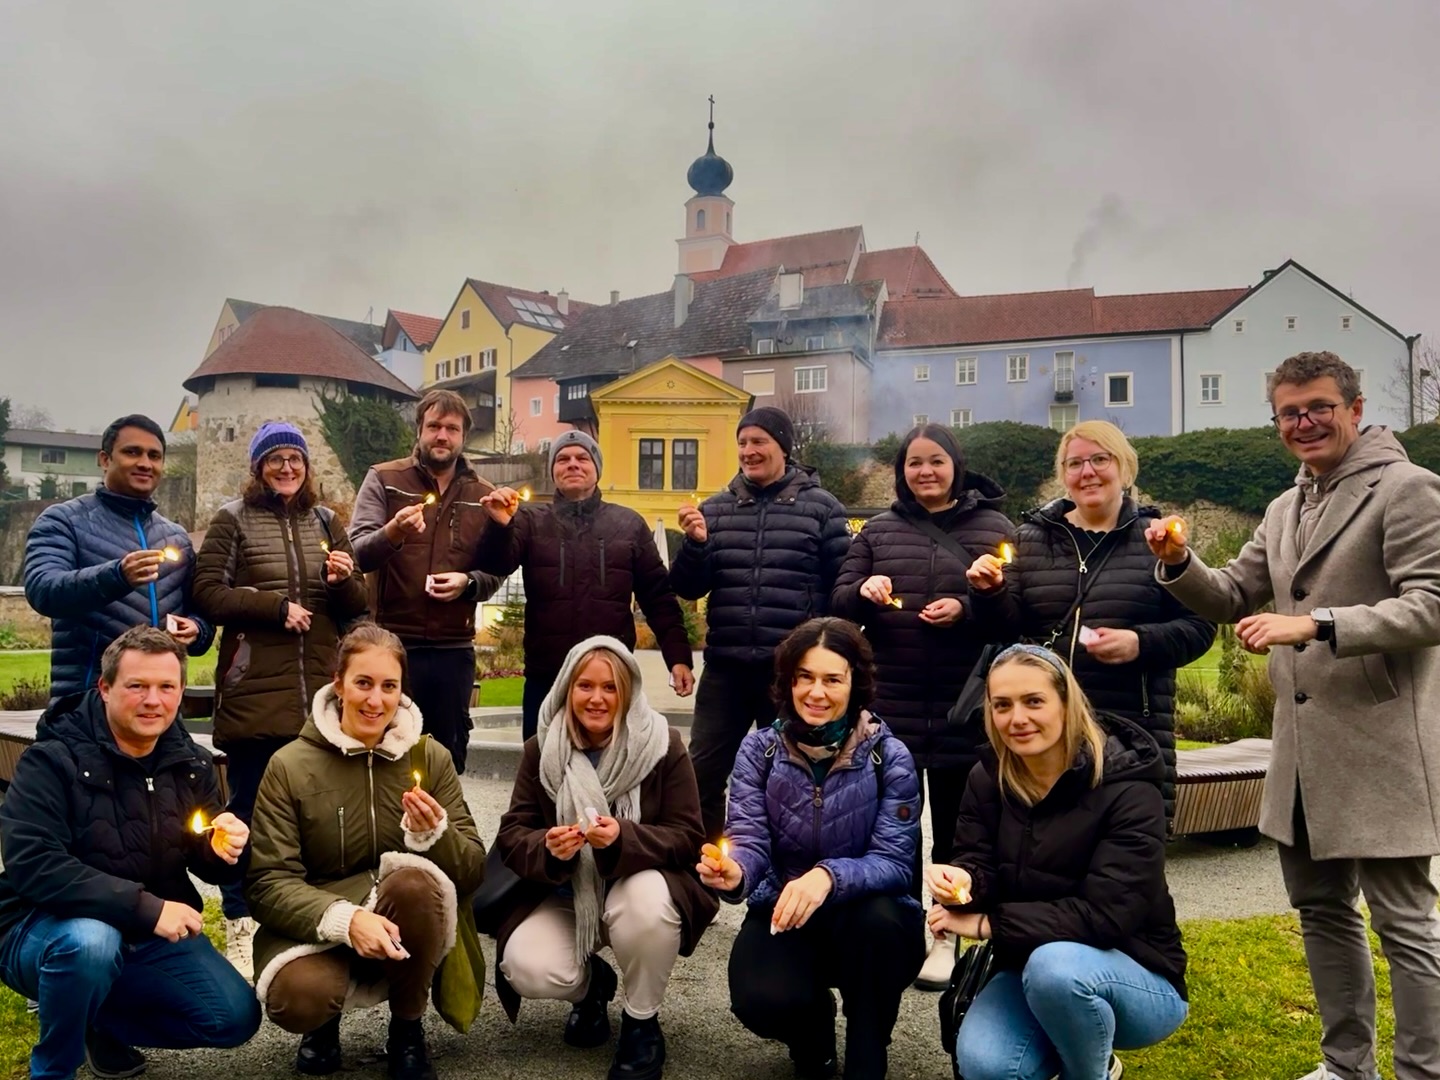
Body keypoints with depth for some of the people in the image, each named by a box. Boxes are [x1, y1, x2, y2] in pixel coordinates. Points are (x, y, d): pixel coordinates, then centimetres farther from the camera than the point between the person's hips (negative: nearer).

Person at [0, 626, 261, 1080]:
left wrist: (221, 849, -18)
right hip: (46, 929, -5)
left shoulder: (191, 764, 0)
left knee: (235, 1017, -10)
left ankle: (104, 1020, 16)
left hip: (151, 936, 5)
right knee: (91, 941, -38)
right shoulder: (52, 759, -16)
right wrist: (144, 906, -31)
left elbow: (205, 862, 9)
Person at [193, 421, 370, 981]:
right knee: (249, 811, 3)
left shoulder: (325, 522, 15)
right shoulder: (233, 519, 5)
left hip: (318, 692, 3)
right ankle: (240, 928, 15)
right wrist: (278, 607, -12)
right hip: (254, 692, -3)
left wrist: (344, 580, -6)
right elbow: (207, 592, -5)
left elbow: (356, 609, 15)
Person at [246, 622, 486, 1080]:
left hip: (406, 932, 1)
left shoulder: (430, 757, -3)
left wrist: (434, 833, -26)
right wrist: (345, 917, -30)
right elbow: (267, 882, -13)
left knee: (414, 876, -32)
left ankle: (407, 1030, -5)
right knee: (299, 996, -33)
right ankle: (325, 1020, 9)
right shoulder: (290, 765, -7)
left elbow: (472, 871, -4)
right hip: (317, 925, -1)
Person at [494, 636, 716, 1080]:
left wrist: (623, 839, -34)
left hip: (639, 884, -2)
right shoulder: (541, 749, -5)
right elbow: (512, 835, -6)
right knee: (526, 970, -26)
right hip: (563, 894, 2)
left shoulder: (663, 746, -12)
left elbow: (687, 838, -14)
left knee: (648, 902, -37)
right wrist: (548, 848, -30)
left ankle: (642, 1023, -6)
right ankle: (591, 984, 14)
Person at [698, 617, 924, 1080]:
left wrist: (829, 876, -38)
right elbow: (750, 840, -12)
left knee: (880, 919, -36)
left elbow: (893, 861, -17)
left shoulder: (890, 757, -11)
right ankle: (813, 1022, 12)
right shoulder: (760, 748, -5)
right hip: (782, 911, 1)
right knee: (762, 1002, -29)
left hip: (864, 917, -1)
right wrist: (735, 871, -37)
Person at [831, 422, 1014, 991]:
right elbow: (838, 602, 8)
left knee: (955, 822, 8)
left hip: (965, 704, -2)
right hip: (890, 700, 2)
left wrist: (967, 608, -18)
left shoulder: (994, 527, 3)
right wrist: (862, 591, -13)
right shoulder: (878, 530, 9)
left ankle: (948, 937, 22)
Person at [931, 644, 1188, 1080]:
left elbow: (1106, 914, -26)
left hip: (1139, 981, -4)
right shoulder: (988, 779, -2)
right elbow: (978, 866, -5)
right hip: (1030, 970, 4)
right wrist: (961, 880, -31)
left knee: (1055, 965, -37)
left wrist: (986, 923, -23)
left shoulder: (1126, 790, -20)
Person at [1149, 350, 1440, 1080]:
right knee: (1321, 909, 17)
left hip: (1379, 744, -8)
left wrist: (1314, 624, -27)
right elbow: (1234, 598, 17)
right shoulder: (1284, 509, 14)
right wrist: (1180, 563, -3)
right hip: (1303, 746, 8)